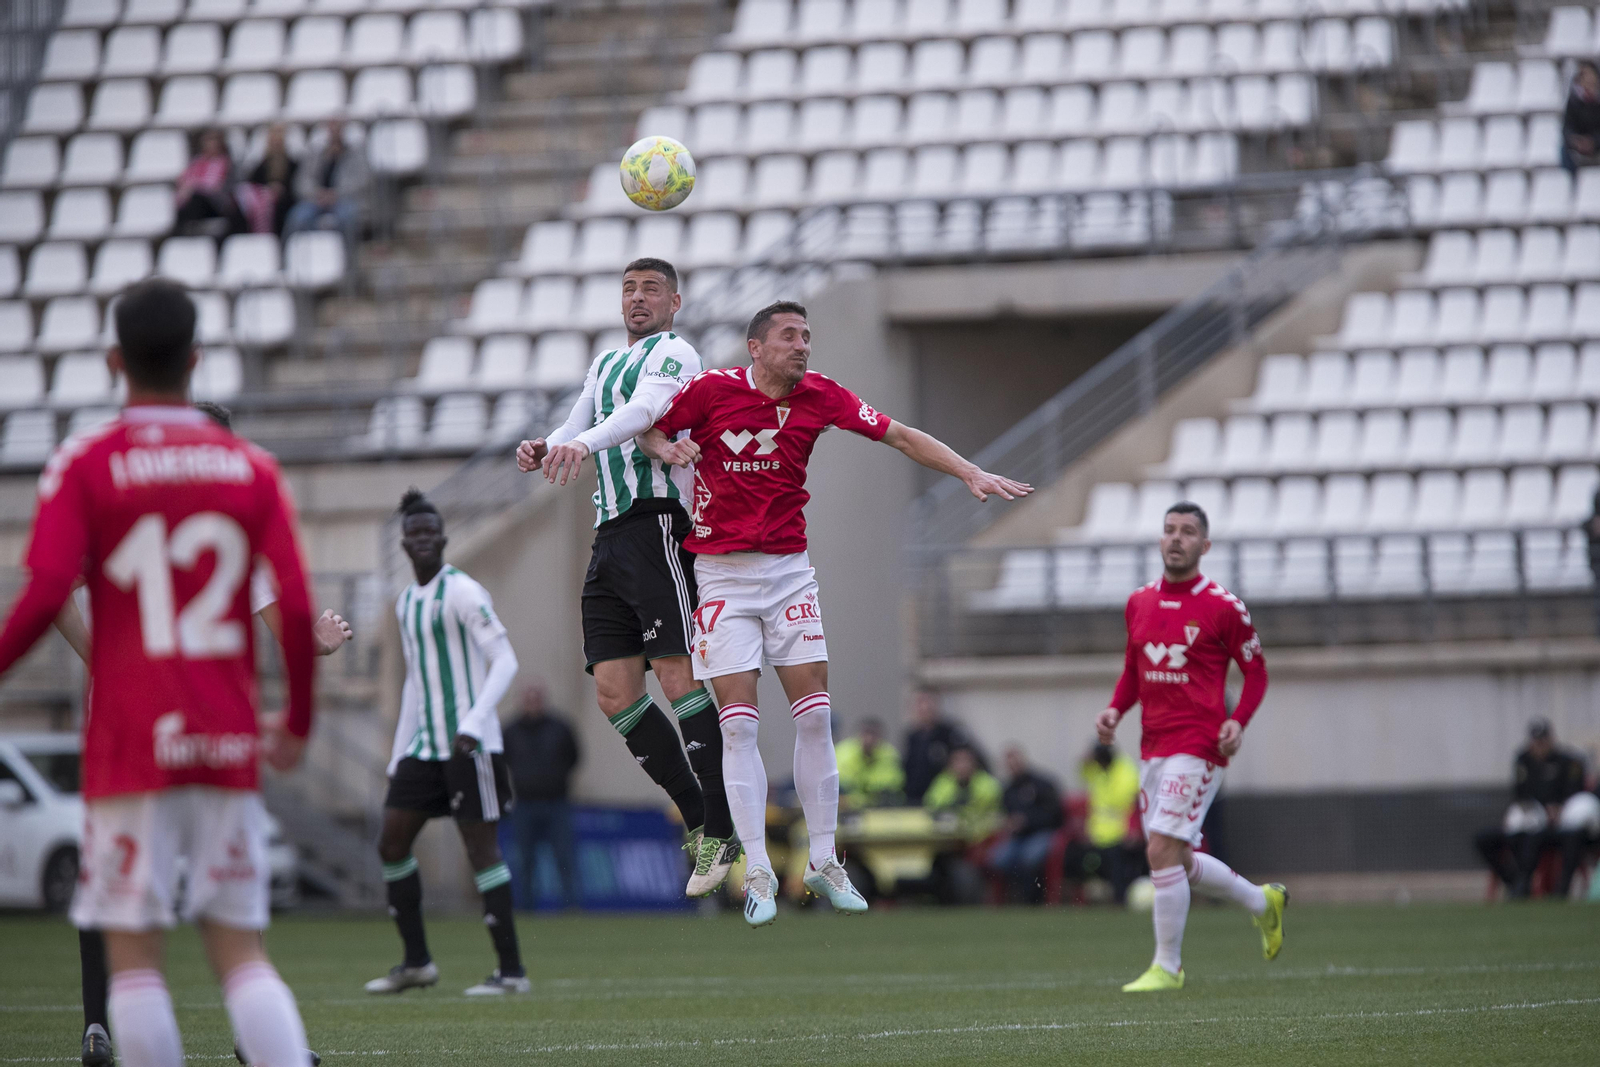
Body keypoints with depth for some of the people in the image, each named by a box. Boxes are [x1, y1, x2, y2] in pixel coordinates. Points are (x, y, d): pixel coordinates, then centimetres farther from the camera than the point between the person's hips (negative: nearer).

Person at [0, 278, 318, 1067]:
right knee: (239, 950, 6)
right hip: (229, 748, 3)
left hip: (131, 745, -3)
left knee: (133, 951, 1)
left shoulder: (84, 466, -2)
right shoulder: (251, 469, 7)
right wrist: (297, 722, 13)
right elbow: (296, 607, 1)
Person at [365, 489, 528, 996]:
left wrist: (474, 724, -27)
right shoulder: (406, 602, 16)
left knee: (482, 848, -8)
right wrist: (398, 755, 18)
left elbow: (505, 660, -16)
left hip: (469, 744, -8)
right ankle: (416, 962, 14)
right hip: (424, 744, 8)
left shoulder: (462, 592, -10)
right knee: (391, 842, 5)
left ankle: (511, 970, -5)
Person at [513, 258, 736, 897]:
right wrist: (544, 449, -7)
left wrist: (583, 443, -38)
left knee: (676, 673, -15)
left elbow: (644, 411, -20)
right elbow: (575, 434, 18)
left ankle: (721, 831, -14)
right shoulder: (605, 364, 26)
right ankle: (698, 820, 7)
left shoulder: (673, 353, 0)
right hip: (609, 534, 8)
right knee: (615, 692, 0)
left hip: (657, 524, -8)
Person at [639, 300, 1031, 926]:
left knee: (815, 717, -1)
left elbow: (900, 436, 2)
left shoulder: (820, 397, -1)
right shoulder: (711, 391, -8)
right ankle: (757, 872, -3)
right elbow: (644, 428, 4)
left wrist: (971, 473, -6)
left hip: (789, 569, 3)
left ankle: (822, 862, 9)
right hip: (721, 573, -3)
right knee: (738, 722, -7)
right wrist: (665, 448, -18)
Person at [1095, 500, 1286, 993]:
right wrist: (1115, 710, 2)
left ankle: (1167, 966, -4)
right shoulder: (1138, 603, 10)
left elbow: (1256, 671, 1)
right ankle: (1262, 901, 36)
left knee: (1162, 850, -15)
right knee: (1179, 859, 11)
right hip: (1153, 746, 7)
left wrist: (1238, 721, -14)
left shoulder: (1222, 607, -6)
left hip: (1197, 745, -7)